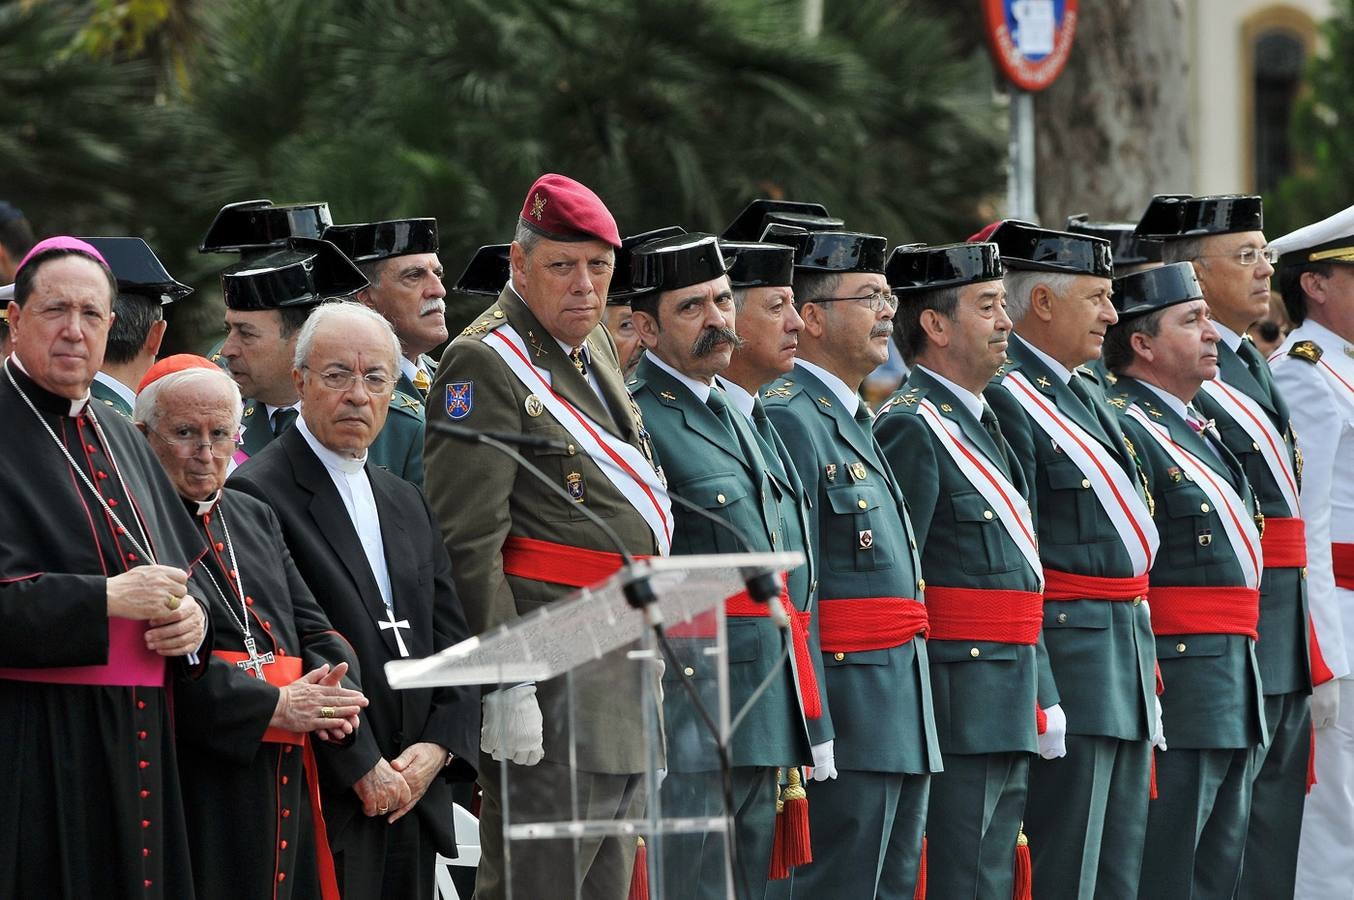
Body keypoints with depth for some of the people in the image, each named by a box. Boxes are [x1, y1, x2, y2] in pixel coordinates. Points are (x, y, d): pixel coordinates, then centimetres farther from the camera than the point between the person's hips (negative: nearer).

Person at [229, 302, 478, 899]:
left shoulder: (405, 502, 19)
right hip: (325, 804, -7)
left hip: (414, 799, 7)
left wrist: (438, 748, -1)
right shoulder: (257, 495, -7)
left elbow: (452, 638, 16)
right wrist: (362, 769, -15)